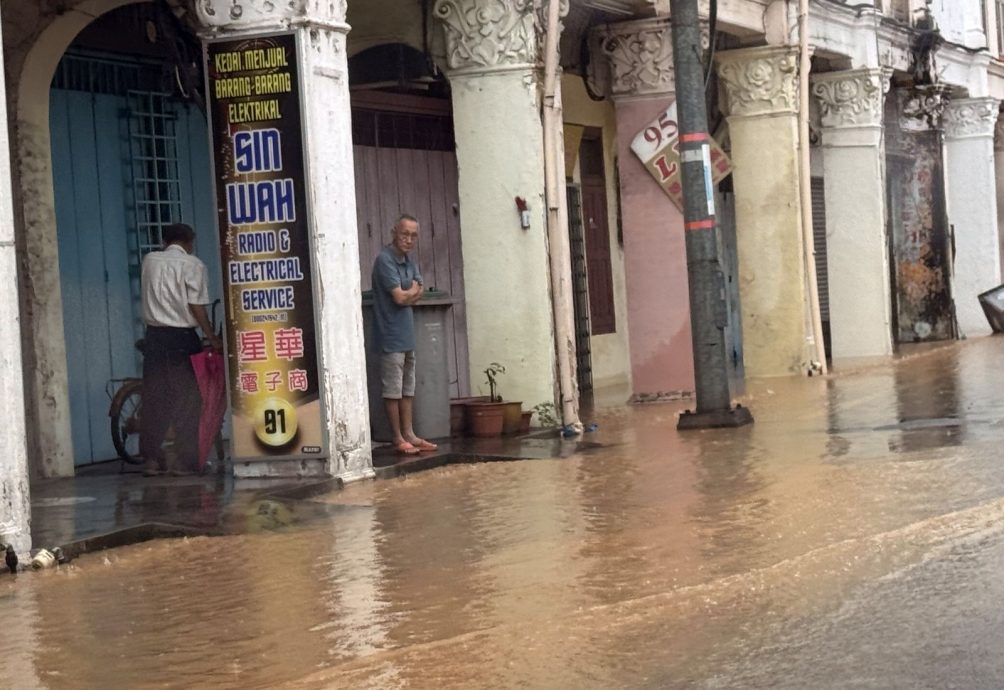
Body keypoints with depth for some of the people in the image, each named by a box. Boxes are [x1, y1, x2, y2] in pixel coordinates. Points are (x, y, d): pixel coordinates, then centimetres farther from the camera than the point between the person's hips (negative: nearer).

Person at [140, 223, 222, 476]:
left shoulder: (150, 260, 8)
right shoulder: (192, 264, -5)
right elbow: (196, 306, -10)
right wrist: (212, 338, -5)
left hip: (154, 336, 4)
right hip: (182, 337, -4)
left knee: (153, 398, 9)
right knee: (187, 400, 1)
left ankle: (151, 458, 8)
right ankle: (186, 461, -1)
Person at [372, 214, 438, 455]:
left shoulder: (409, 261, 12)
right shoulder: (385, 259, -15)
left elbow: (418, 293, 8)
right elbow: (400, 297, -19)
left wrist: (407, 292, -11)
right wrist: (412, 291, 1)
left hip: (407, 333, 9)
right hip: (391, 335, -9)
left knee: (408, 388, 12)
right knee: (393, 390, -2)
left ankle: (409, 434, 18)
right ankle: (398, 438, 3)